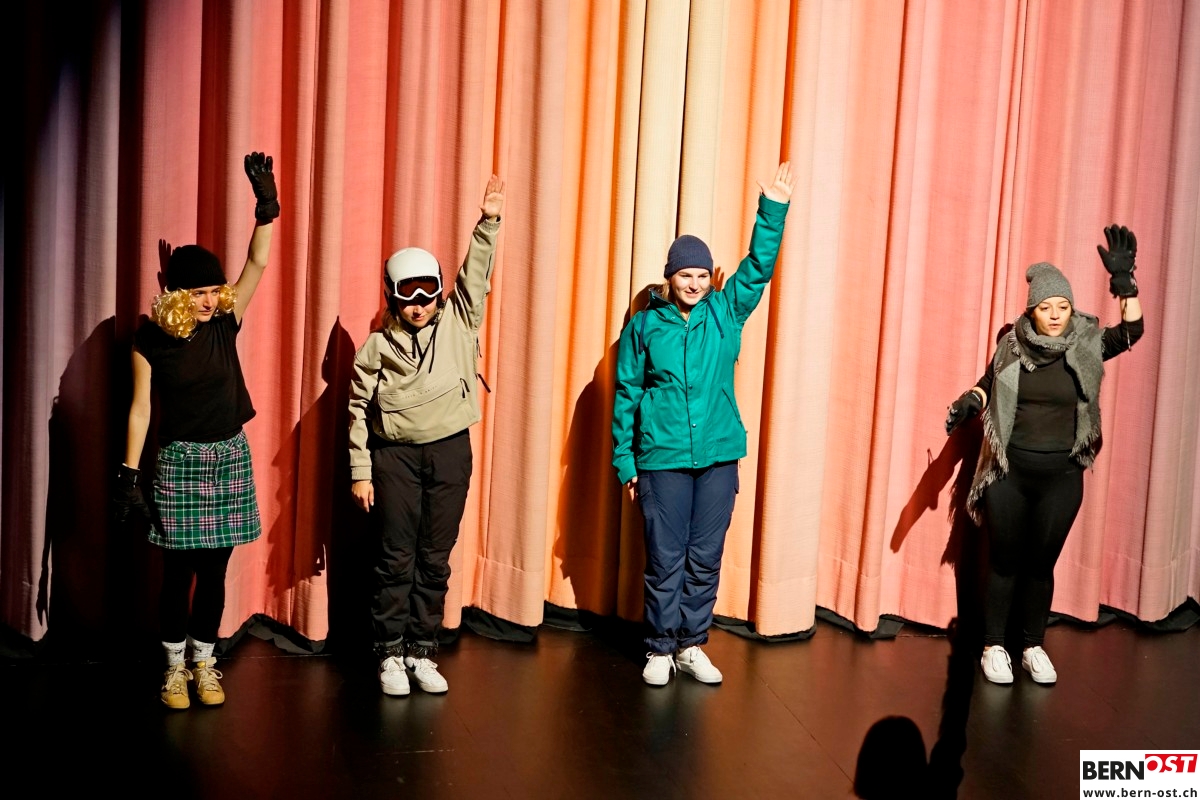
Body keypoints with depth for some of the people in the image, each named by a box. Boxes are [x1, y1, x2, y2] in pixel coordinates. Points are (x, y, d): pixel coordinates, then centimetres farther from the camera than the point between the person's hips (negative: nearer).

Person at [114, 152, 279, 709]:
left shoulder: (225, 324, -1)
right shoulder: (151, 340, -7)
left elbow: (258, 263, -8)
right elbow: (140, 409, -4)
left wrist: (266, 206, -18)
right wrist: (128, 475, -5)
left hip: (230, 457, 3)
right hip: (178, 460, -2)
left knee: (214, 569, 8)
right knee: (178, 571, 3)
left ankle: (204, 662, 22)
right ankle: (174, 667, 19)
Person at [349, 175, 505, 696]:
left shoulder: (457, 324, 4)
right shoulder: (378, 345, 0)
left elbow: (476, 276, -9)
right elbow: (359, 410, 1)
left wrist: (489, 222, -21)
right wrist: (360, 472, -4)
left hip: (450, 452, 2)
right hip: (395, 456, -1)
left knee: (435, 560, 8)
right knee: (396, 560, 3)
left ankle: (423, 653, 18)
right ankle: (390, 655, 13)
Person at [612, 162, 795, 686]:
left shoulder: (726, 312, 6)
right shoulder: (643, 326, 1)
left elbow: (758, 266, -1)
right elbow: (626, 396, 3)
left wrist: (773, 209, -13)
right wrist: (625, 462, 2)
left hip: (720, 456, 2)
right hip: (662, 459, -2)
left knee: (706, 558, 8)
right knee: (665, 559, 2)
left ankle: (692, 645, 21)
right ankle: (660, 649, 15)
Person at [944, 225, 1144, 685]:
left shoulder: (1086, 347, -4)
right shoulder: (1011, 345, -4)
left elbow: (1131, 332, -17)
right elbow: (988, 384, 9)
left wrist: (1123, 279, -25)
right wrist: (968, 402, -11)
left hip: (1061, 477, 1)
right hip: (1010, 472, 0)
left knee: (1041, 563, 9)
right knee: (1004, 561, 7)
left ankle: (1034, 648, 24)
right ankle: (994, 647, 19)